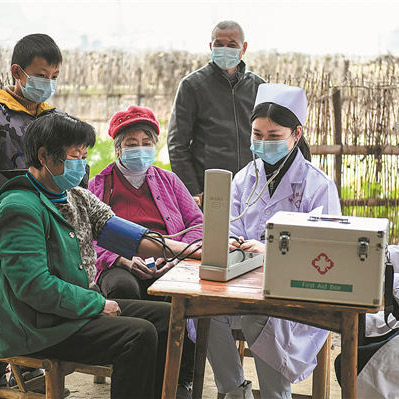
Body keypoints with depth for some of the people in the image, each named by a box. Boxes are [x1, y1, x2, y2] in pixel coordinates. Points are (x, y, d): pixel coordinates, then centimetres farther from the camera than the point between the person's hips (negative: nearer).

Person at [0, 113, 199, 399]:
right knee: (139, 335, -22)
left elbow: (120, 232, 3)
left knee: (164, 316, 6)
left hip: (80, 306, 10)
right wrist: (98, 304, -16)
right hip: (41, 327, -10)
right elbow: (34, 285, -23)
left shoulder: (78, 198, 11)